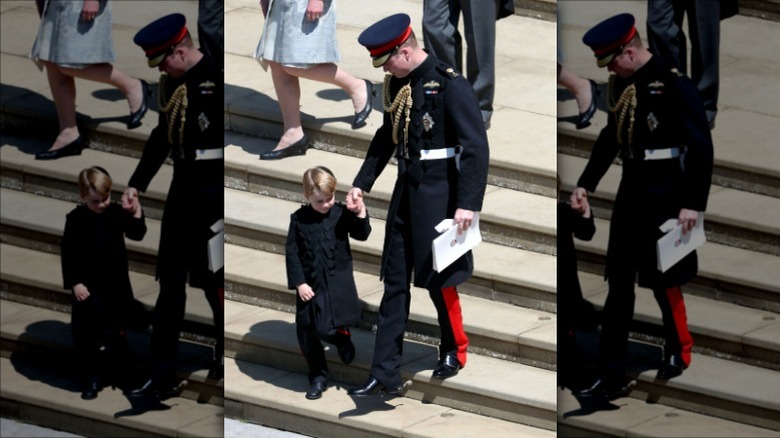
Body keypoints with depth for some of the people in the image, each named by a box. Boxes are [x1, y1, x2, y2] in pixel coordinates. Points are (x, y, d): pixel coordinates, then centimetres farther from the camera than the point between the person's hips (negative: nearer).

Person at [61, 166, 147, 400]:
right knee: (88, 332, -2)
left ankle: (119, 372, 29)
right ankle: (93, 377, 8)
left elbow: (136, 234, -1)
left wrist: (136, 214, -18)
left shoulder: (116, 212, -4)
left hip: (117, 282, 3)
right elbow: (68, 254, -10)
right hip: (88, 284, -3)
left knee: (119, 329, 13)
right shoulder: (76, 219, -12)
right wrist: (74, 283, -15)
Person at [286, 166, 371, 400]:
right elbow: (292, 253, -1)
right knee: (307, 332, 7)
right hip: (310, 284, 2)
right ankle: (318, 377, 24)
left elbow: (361, 235, -3)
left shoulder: (341, 213, -5)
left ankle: (342, 337, 20)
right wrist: (298, 283, -7)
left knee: (326, 328, -16)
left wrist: (360, 215, -20)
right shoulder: (299, 219, -3)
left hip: (338, 282, -2)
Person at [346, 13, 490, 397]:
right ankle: (385, 375, 9)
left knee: (438, 278, 5)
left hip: (438, 194, -7)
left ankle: (455, 351, 29)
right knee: (395, 282, 6)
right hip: (406, 192, 7)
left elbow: (476, 146, -18)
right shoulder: (398, 85, 5)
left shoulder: (450, 85, -17)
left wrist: (468, 204, -22)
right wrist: (361, 183, 13)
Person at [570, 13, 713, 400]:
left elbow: (701, 145, -17)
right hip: (631, 190, 7)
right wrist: (585, 184, 12)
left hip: (664, 194, -7)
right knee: (619, 285, 7)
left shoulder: (673, 85, -17)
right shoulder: (621, 85, 5)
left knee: (664, 279, 5)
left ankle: (679, 352, 30)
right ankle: (611, 376, 10)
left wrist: (693, 204, -19)